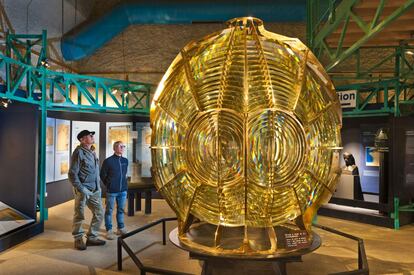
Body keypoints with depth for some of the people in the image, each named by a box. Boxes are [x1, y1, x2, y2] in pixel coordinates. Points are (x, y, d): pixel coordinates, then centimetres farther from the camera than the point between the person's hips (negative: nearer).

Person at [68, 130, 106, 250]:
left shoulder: (92, 152, 12)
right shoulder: (79, 152, -11)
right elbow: (72, 174, -13)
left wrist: (98, 186, 12)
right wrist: (81, 189, -16)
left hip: (95, 190, 8)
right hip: (83, 190, -7)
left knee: (99, 213, 9)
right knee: (79, 215, 5)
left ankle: (91, 237, 24)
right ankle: (78, 239, 21)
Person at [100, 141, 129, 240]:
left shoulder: (125, 161, 5)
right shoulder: (108, 161, -10)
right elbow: (103, 175, -1)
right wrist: (109, 185, 5)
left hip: (123, 190, 5)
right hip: (111, 191, -5)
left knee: (121, 209, 14)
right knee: (109, 210, 6)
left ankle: (121, 228, 26)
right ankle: (109, 230, 17)